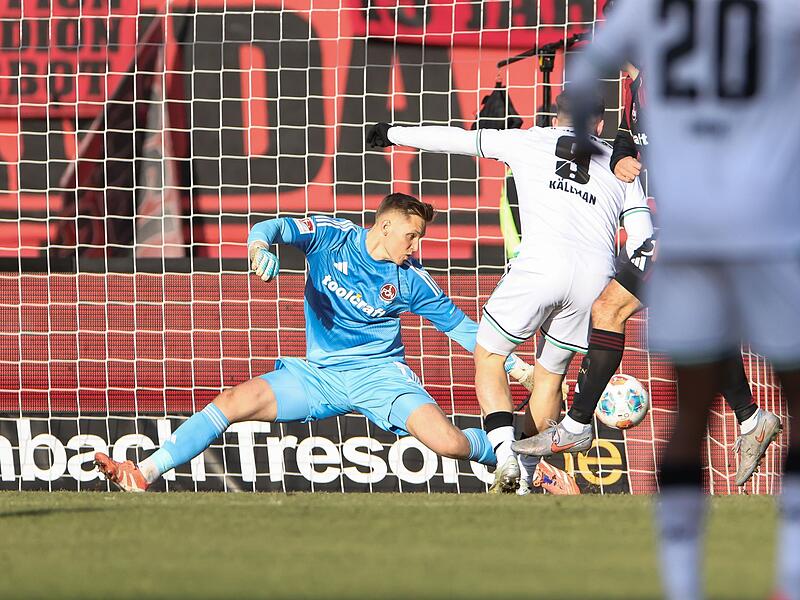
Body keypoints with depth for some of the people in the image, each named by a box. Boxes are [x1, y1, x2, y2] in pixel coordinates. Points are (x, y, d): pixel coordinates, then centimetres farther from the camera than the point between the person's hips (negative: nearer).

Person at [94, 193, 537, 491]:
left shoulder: (409, 279, -2)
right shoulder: (330, 237, -4)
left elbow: (459, 324, 7)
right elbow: (277, 228, -17)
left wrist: (515, 365, 0)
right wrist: (260, 244, -42)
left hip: (379, 374, -1)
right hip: (318, 374, 1)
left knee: (450, 444, -24)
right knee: (233, 402, -17)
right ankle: (144, 473, -14)